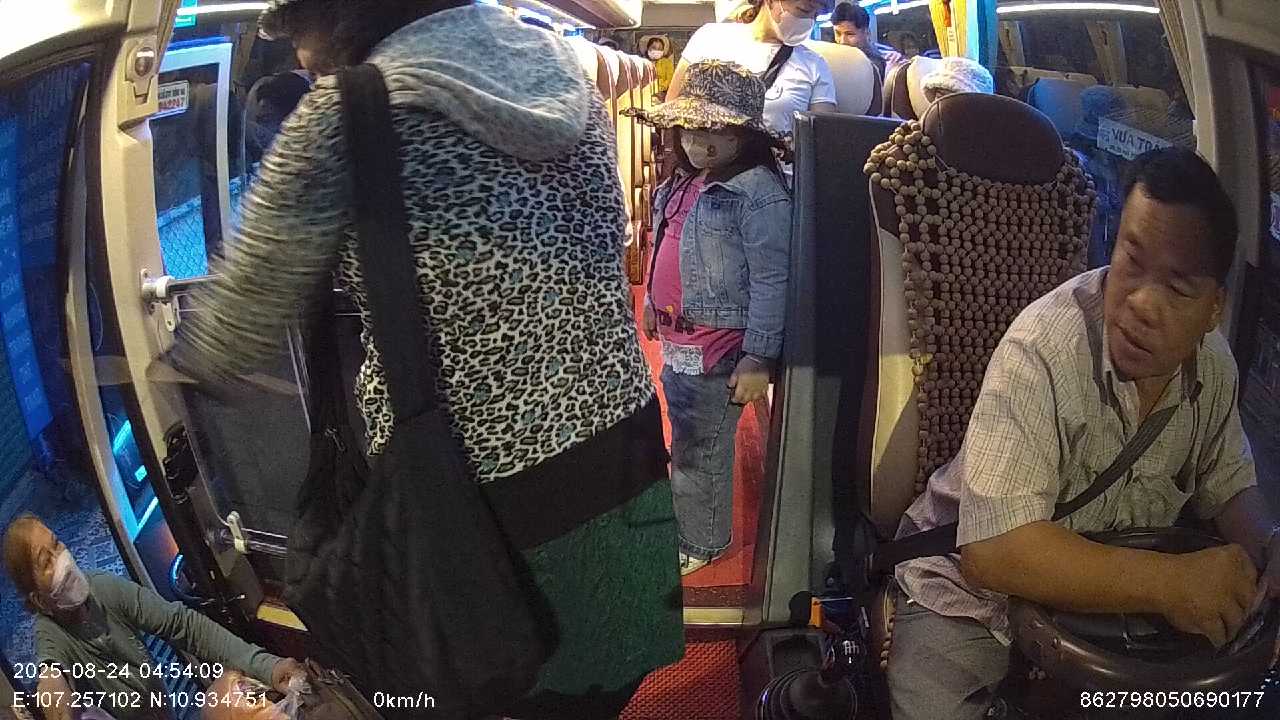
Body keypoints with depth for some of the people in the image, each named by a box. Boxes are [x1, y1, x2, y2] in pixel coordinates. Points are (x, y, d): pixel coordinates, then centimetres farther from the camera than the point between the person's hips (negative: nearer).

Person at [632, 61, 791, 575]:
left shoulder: (758, 191, -17)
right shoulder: (684, 182, 9)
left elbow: (771, 280, -19)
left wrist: (758, 357, -20)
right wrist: (653, 311, 25)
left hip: (715, 351, -8)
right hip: (676, 342, 8)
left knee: (699, 454, 5)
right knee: (686, 446, 23)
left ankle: (701, 543, 25)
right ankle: (689, 525, 42)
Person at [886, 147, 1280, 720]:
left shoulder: (1215, 365, -7)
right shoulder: (1041, 350, -28)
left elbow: (1227, 485, 9)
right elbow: (994, 550, -34)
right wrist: (1168, 582, -36)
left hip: (1107, 603, 7)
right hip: (973, 594, -6)